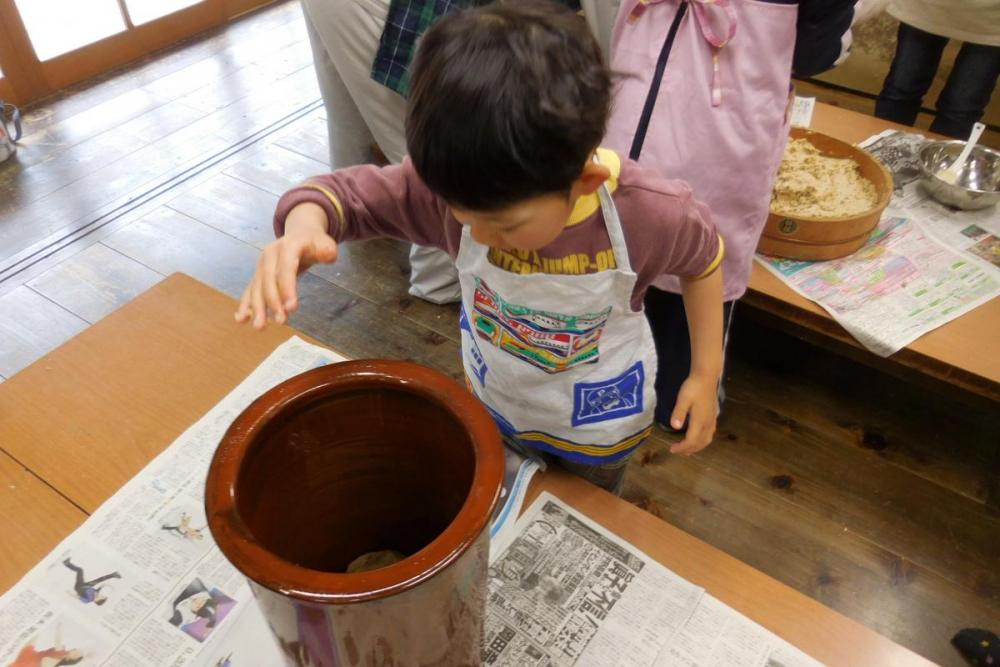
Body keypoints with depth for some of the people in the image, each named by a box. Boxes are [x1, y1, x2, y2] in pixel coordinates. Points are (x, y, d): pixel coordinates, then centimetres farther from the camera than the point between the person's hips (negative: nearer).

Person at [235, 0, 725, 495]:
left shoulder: (650, 213, -35)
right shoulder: (456, 187, -33)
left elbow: (703, 261, -13)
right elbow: (349, 193, -22)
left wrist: (705, 374, -9)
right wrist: (303, 227, -46)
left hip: (599, 421, -1)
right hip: (493, 404, 2)